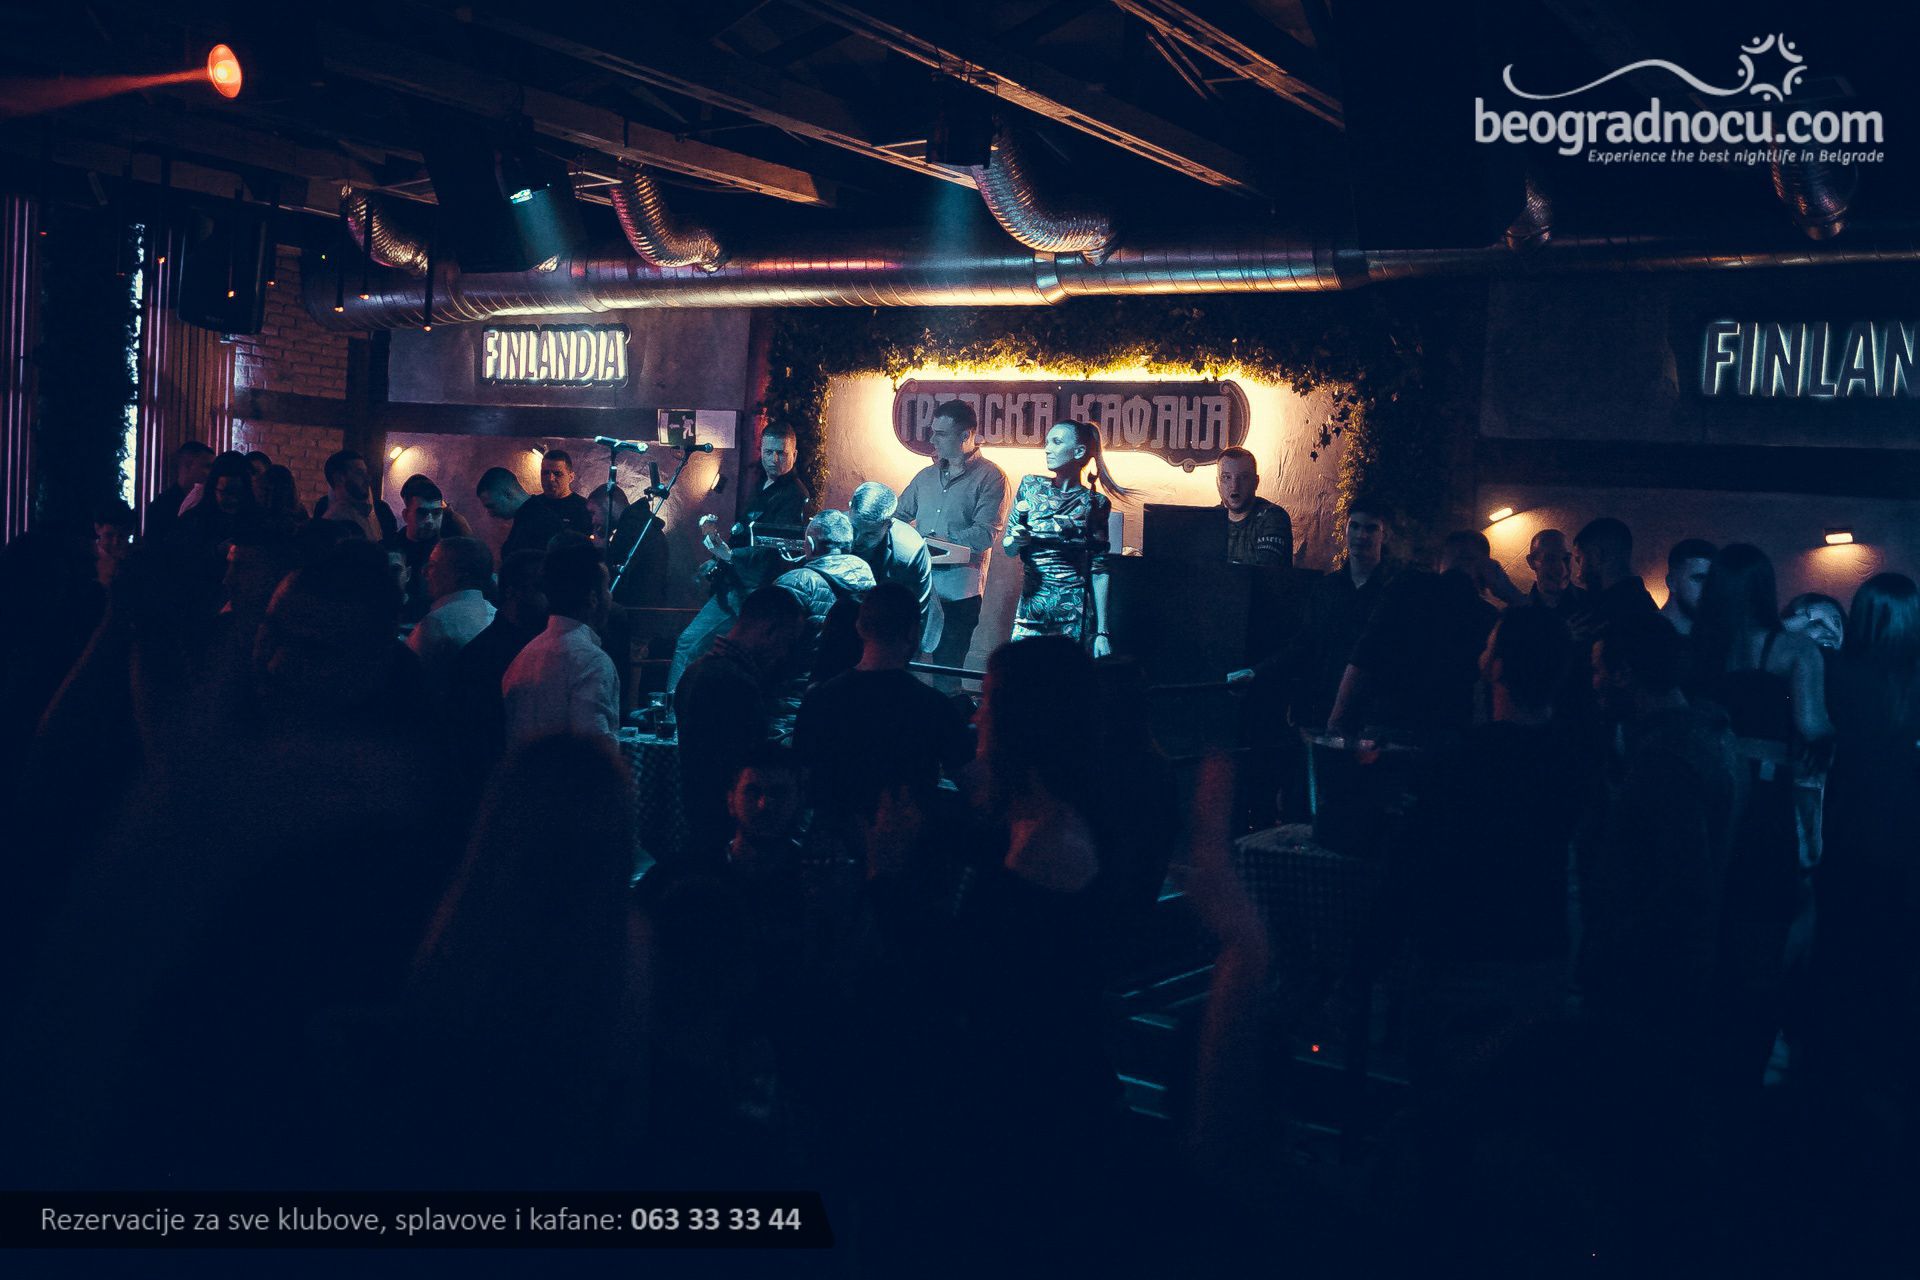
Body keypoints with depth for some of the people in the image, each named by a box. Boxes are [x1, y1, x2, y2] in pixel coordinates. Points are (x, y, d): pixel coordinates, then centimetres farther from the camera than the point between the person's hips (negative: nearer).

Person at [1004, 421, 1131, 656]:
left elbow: (1099, 571, -2)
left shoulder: (1093, 504, 1)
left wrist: (1102, 631, -7)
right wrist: (1016, 540, -12)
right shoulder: (1031, 487, 7)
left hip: (1075, 615, -2)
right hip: (1031, 607, 2)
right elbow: (1008, 548, 12)